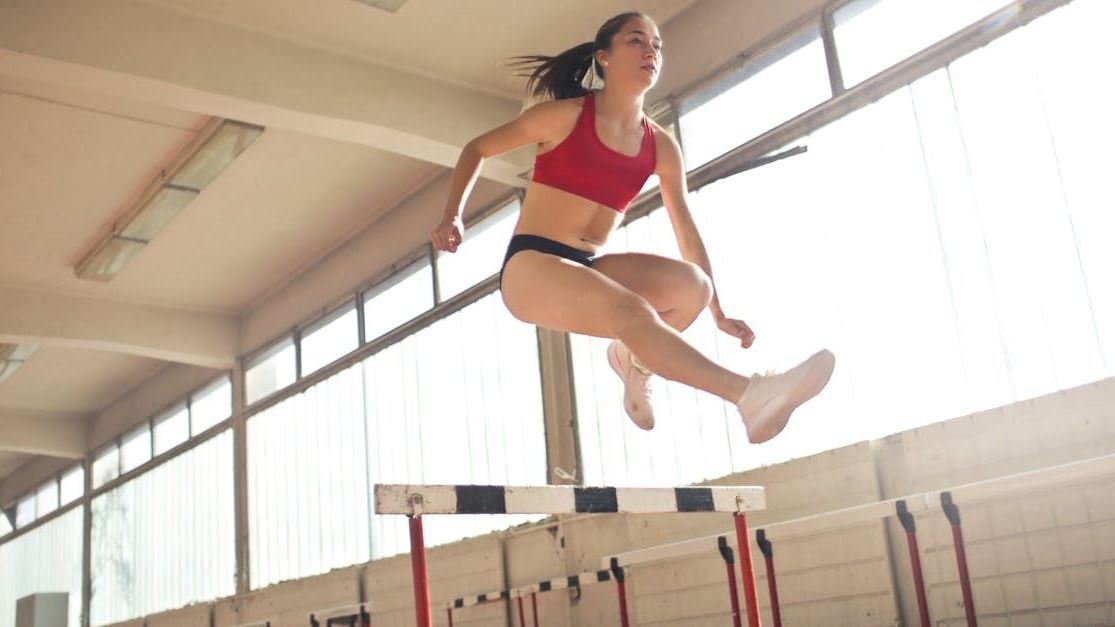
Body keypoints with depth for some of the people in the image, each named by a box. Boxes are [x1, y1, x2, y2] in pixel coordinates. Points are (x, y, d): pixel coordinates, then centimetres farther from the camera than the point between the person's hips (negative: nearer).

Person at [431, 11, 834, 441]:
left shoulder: (661, 146, 7)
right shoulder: (565, 116, -4)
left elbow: (686, 231, 10)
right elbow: (477, 149, 6)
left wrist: (718, 314, 7)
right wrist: (453, 217, -9)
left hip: (586, 268, 5)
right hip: (530, 266, -5)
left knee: (692, 285, -22)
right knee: (632, 312, -34)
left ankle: (633, 358, 6)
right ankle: (747, 395, -40)